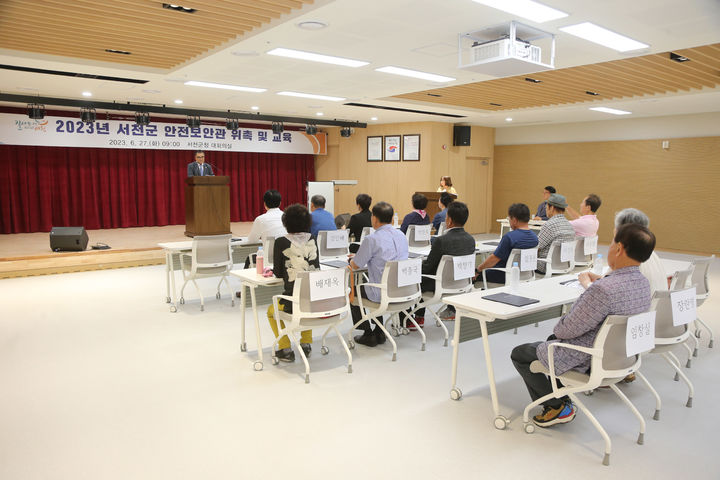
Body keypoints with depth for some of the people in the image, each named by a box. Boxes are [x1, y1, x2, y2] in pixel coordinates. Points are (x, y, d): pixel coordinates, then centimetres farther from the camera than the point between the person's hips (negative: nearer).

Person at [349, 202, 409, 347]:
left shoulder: (371, 239, -18)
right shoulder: (401, 236, 5)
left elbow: (355, 266, -9)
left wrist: (352, 260, 15)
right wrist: (364, 257, 24)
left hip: (382, 294, -7)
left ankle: (368, 335, 25)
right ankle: (379, 332, 34)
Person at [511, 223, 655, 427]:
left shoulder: (603, 289, -36)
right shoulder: (643, 283, -7)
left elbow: (569, 329, -26)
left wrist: (557, 328, -4)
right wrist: (590, 284, 26)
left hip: (587, 361, -9)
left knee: (519, 354, 9)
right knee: (554, 340, 34)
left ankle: (558, 407, 12)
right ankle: (562, 398, 35)